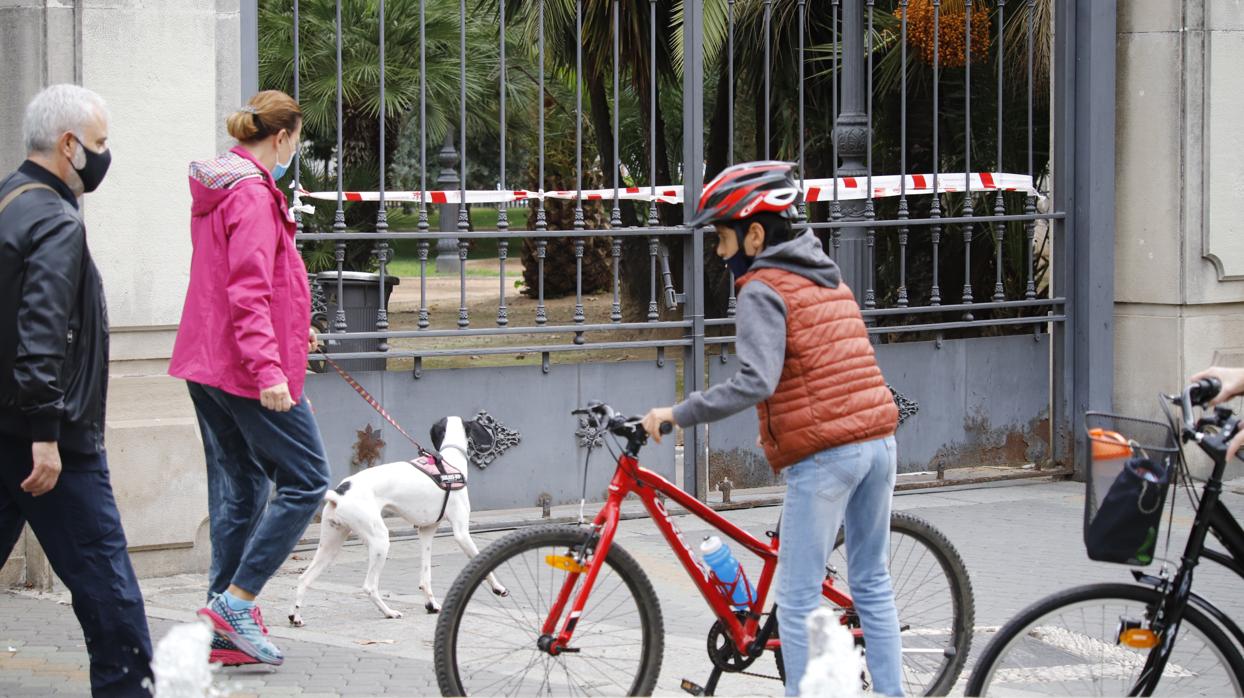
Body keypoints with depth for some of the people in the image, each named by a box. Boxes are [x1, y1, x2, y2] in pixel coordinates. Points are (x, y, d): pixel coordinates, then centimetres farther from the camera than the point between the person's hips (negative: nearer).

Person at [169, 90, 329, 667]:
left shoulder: (215, 190, 16)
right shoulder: (253, 195, -15)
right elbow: (248, 291, -23)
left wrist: (289, 330, 35)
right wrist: (268, 368, -27)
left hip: (208, 361, 10)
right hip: (247, 366, -10)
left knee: (238, 489, 12)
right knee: (305, 480, -2)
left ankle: (228, 632, 13)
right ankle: (235, 599, -6)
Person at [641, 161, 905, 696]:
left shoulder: (763, 290, -8)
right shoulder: (829, 278, 18)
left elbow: (755, 382, -21)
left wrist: (677, 414, -15)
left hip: (825, 455, -8)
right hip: (878, 439, 8)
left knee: (798, 601, -1)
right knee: (872, 584, 16)